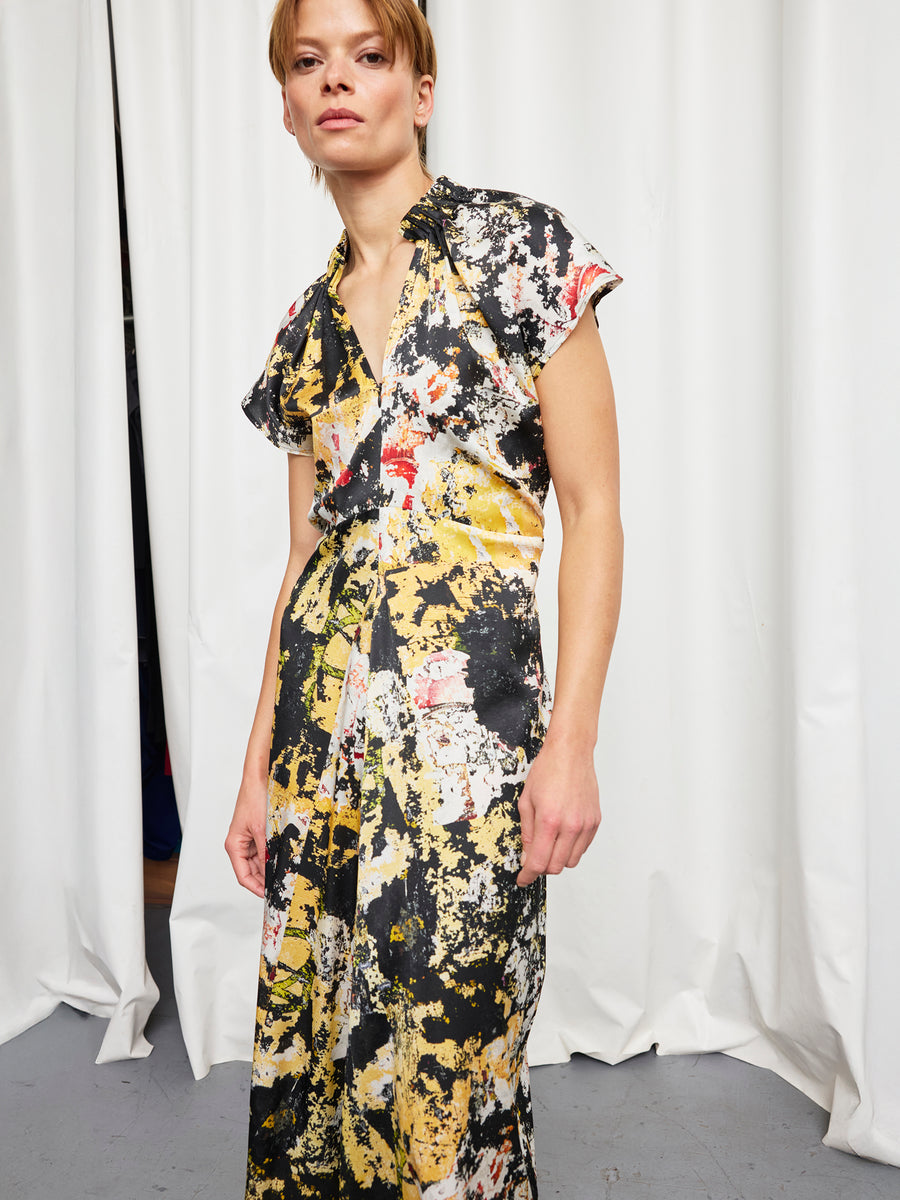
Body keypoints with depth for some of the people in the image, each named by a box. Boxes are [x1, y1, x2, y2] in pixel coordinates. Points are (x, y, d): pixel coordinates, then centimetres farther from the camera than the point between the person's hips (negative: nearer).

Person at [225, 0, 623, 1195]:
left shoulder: (513, 243, 0)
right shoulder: (309, 321, 15)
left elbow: (592, 508, -4)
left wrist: (573, 741, -12)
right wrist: (258, 766, 14)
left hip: (469, 717, -5)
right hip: (324, 722, 6)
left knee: (447, 1062, 0)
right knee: (303, 1058, 11)